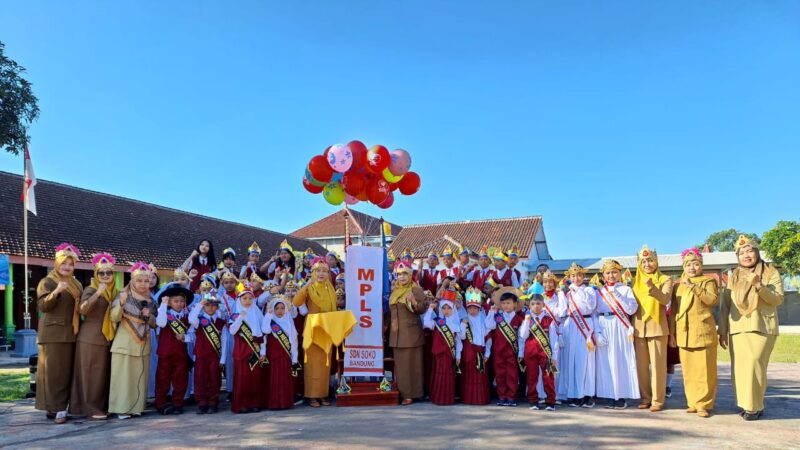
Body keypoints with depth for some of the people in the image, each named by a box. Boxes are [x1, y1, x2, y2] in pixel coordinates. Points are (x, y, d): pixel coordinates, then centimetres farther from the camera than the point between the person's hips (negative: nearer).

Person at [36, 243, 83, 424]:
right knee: (53, 371, -6)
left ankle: (60, 406, 12)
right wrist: (55, 292, -28)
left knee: (67, 371, 6)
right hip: (53, 334, -6)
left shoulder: (76, 284, 17)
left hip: (70, 334, 6)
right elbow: (42, 306, -14)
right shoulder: (47, 282, -2)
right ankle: (55, 408, -5)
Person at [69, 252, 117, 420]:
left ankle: (102, 406, 18)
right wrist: (97, 293, -33)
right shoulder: (90, 290, -7)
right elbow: (82, 309, -24)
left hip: (107, 338, 7)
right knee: (91, 373, -3)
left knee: (104, 373, 10)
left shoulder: (114, 291, 12)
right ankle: (91, 408, 3)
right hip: (90, 338, -7)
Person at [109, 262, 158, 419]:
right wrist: (121, 303, -27)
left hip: (143, 345, 4)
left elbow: (154, 324, 13)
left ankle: (136, 407, 15)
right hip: (124, 344, -4)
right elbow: (114, 318, -11)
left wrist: (149, 315, -7)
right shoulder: (123, 295, -4)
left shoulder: (150, 300, 9)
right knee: (123, 376, -4)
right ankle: (121, 408, 3)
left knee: (139, 377, 6)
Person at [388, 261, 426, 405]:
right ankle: (401, 392, 15)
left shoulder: (416, 289, -6)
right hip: (396, 332, 6)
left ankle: (410, 394, 1)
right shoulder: (394, 290, 12)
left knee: (410, 362, -3)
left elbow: (422, 310, -16)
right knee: (399, 363, 9)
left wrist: (414, 302, -30)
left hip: (411, 332, -6)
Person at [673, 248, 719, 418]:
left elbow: (713, 299, -16)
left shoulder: (708, 281, 3)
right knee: (688, 370, 6)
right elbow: (674, 310, 15)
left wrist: (693, 286, -22)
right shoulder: (679, 285, 14)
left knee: (704, 369, -4)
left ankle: (703, 404, 1)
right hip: (684, 334, 4)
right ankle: (693, 402, 14)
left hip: (703, 332, -4)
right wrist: (673, 333, 13)